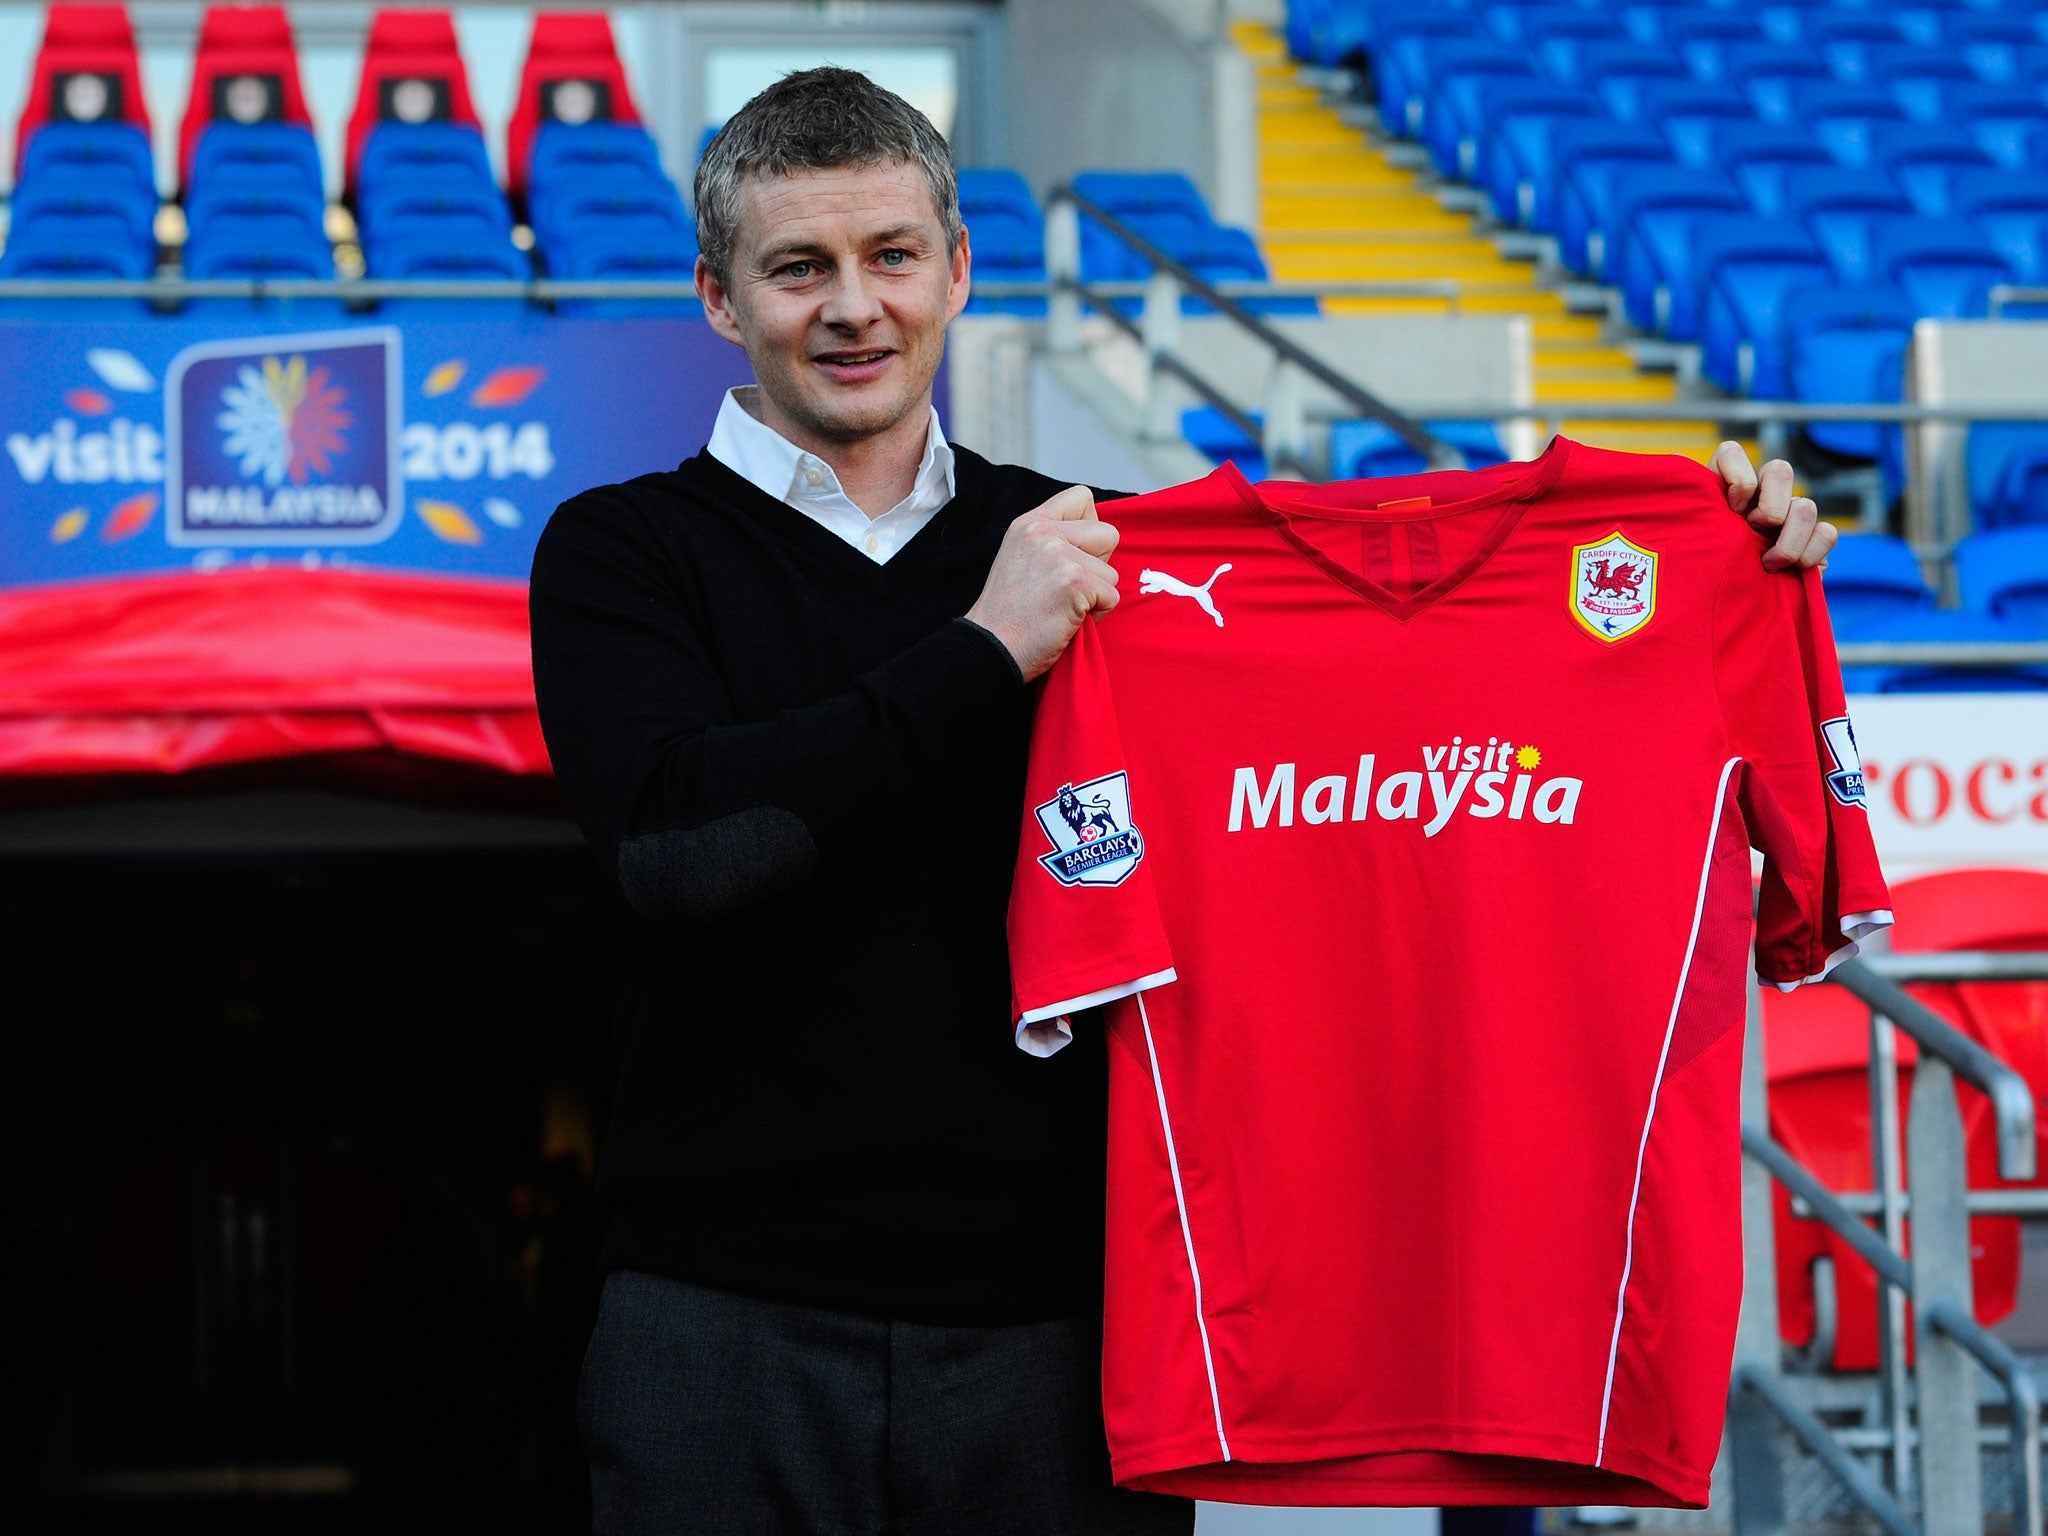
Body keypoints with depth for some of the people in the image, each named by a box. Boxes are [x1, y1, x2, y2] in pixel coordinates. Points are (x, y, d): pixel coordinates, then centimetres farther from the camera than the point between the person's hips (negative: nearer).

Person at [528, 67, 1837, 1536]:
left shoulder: (1088, 549, 12)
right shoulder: (623, 555, 3)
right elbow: (669, 837, -15)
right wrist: (983, 653, -16)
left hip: (1056, 1321, 2)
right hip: (730, 1336, -2)